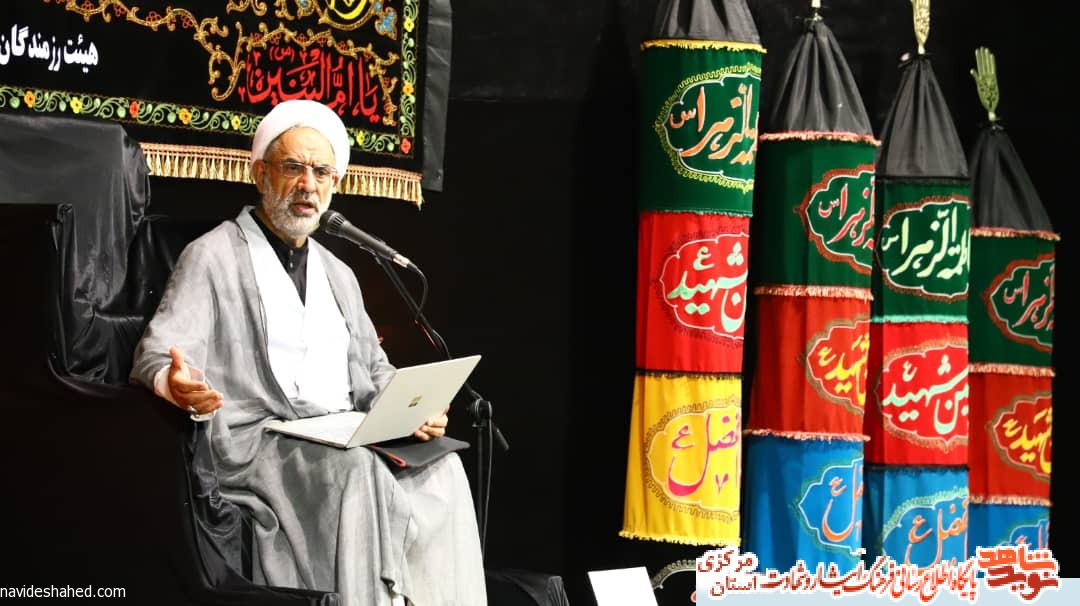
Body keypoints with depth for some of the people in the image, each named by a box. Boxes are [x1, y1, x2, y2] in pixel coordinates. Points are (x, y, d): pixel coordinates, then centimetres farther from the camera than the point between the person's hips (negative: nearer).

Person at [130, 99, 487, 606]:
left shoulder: (338, 274, 25)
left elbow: (372, 372, 27)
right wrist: (174, 382, -34)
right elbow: (157, 354, -9)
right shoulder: (212, 256, 3)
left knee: (440, 470, -21)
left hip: (343, 441, 6)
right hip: (252, 444, -6)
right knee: (356, 470, -35)